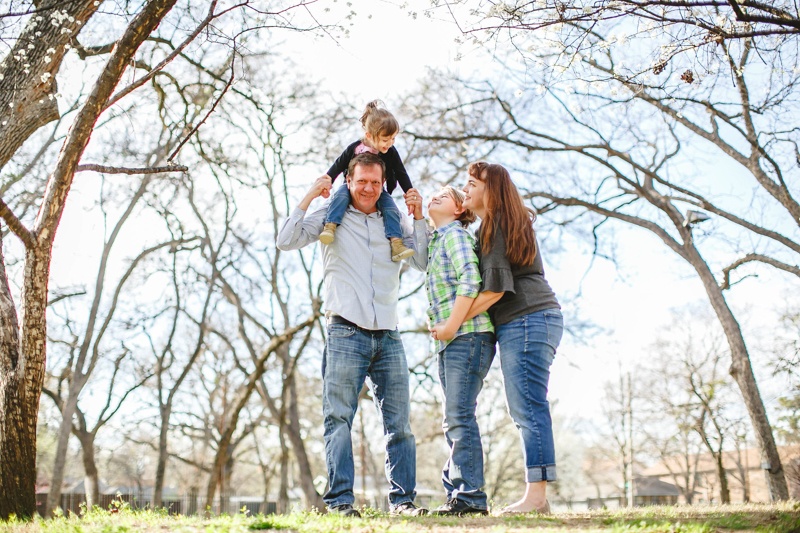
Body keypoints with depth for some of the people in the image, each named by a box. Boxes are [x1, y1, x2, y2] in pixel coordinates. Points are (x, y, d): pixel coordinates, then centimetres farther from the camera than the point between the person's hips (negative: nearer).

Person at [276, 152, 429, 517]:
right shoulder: (332, 217, 10)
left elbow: (423, 262, 12)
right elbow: (286, 241, 0)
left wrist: (418, 218, 6)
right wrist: (310, 197, -1)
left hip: (388, 337, 3)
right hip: (346, 333, -3)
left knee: (399, 423, 3)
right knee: (338, 419, -5)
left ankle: (402, 498, 9)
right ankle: (340, 499, -2)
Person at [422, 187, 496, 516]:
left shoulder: (455, 234, -3)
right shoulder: (435, 240, 24)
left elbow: (470, 281, -17)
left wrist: (451, 326, -18)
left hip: (467, 336, -10)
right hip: (450, 342, 10)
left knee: (459, 416, -13)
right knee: (454, 419, 11)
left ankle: (469, 496, -10)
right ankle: (457, 491, 16)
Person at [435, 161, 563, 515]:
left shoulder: (495, 226, -8)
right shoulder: (510, 223, 22)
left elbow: (496, 288, -14)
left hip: (526, 321, -10)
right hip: (526, 324, 10)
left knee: (529, 408, -11)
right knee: (524, 410, 8)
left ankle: (536, 495, -11)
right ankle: (537, 497, 10)